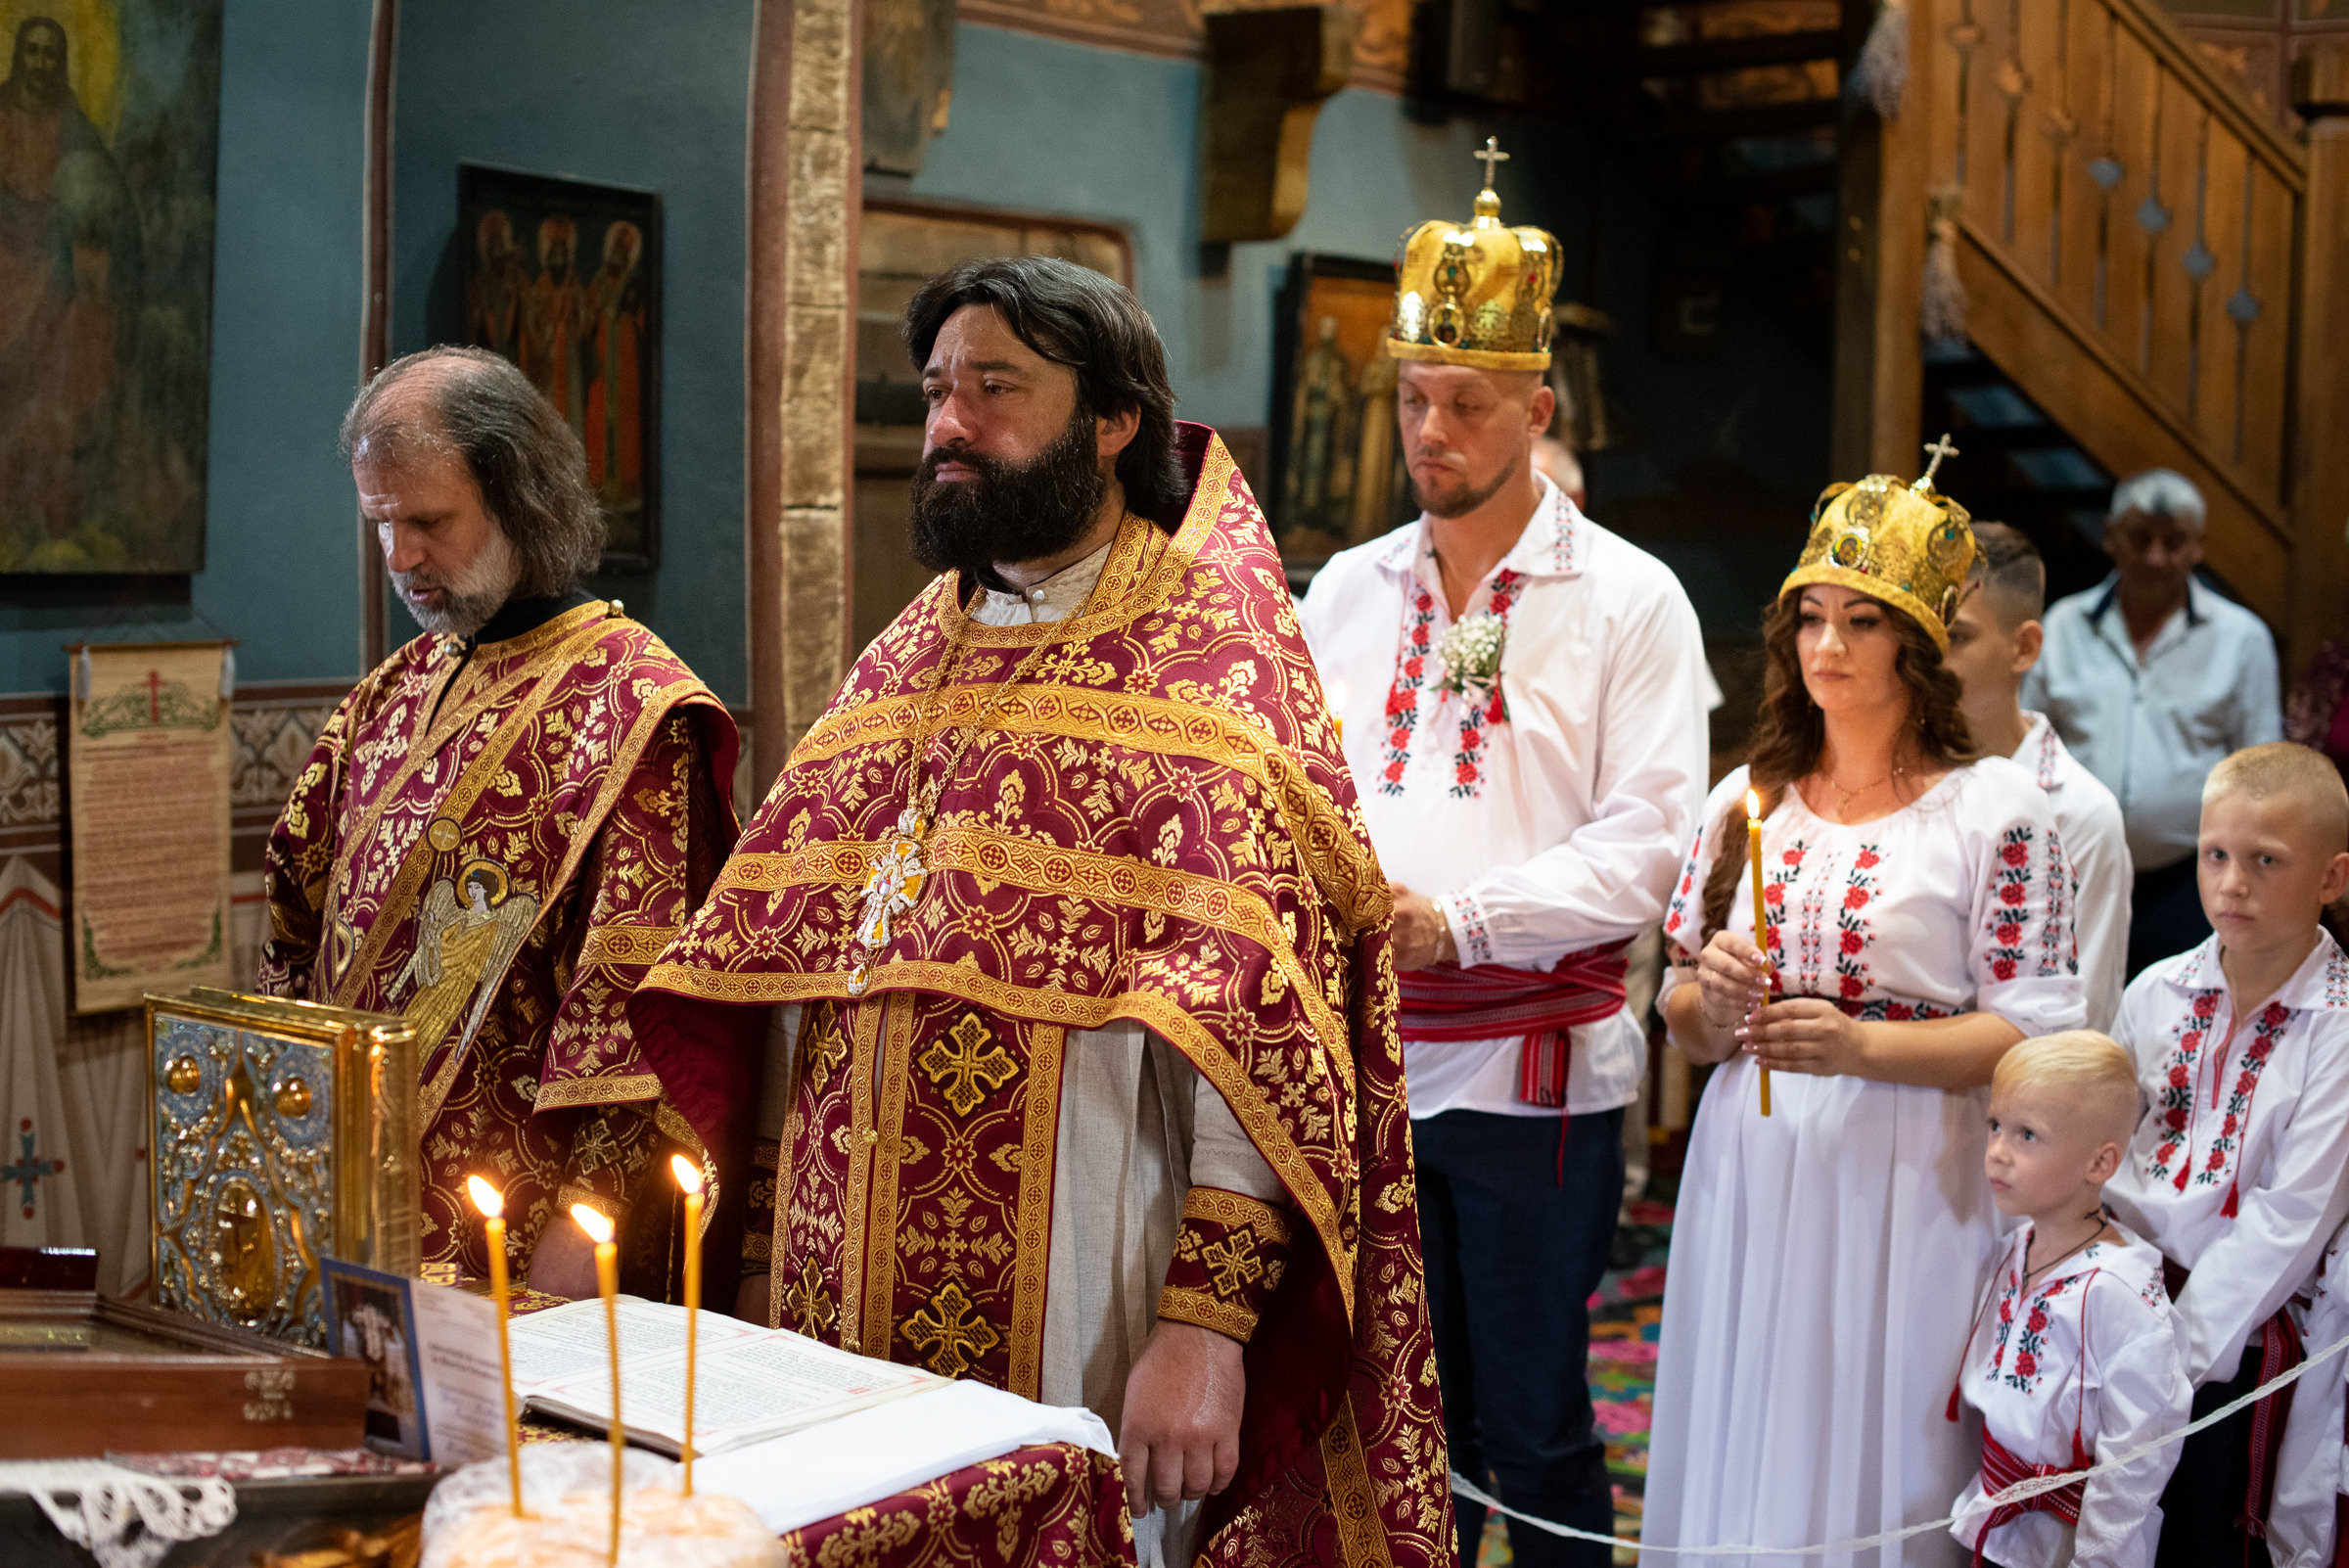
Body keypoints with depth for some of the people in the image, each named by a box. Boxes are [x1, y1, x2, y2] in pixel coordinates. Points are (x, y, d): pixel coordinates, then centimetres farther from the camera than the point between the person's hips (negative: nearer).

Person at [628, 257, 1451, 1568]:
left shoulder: (1212, 659, -8)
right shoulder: (906, 662, 13)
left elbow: (1255, 1017, -16)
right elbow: (791, 965, 14)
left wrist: (1207, 1325, -22)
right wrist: (769, 1255, 11)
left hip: (1073, 1337, -6)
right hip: (848, 1318, 6)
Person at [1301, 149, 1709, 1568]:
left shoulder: (1628, 600, -3)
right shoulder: (1347, 593, 11)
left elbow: (1648, 845, -11)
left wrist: (1454, 920, -19)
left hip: (1532, 1060, -4)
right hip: (1364, 1052, 4)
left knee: (1534, 1422, 4)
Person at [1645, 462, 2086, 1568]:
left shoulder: (1996, 808, -3)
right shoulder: (1747, 800, 10)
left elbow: (2031, 1032, -8)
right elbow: (1684, 1024, 14)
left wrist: (1860, 1043, -20)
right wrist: (1711, 999, -8)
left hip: (1902, 1185, -4)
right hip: (1748, 1176, 4)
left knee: (1880, 1470, 1)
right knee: (1739, 1459, 8)